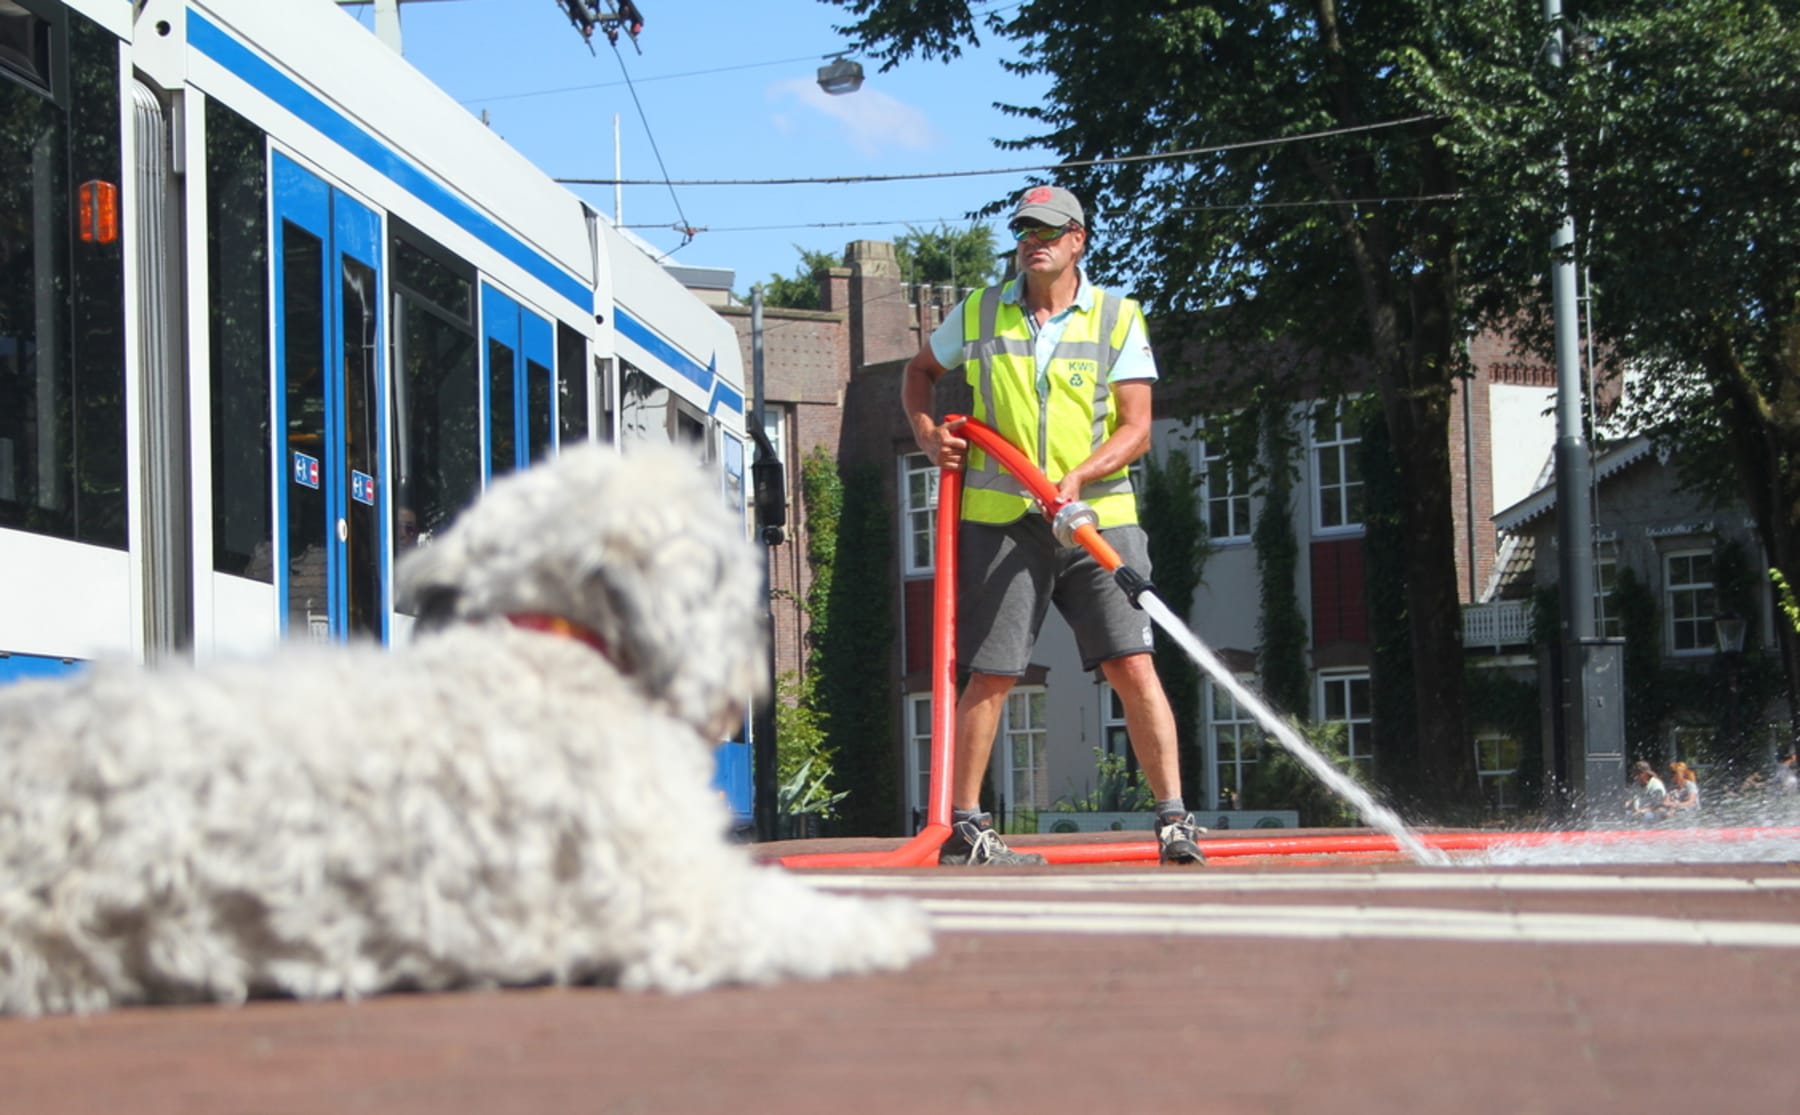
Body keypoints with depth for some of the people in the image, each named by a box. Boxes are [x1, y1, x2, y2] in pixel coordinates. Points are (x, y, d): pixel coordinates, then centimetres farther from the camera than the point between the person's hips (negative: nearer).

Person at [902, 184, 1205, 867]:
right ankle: (962, 828, 9)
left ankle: (1174, 819, -2)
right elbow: (920, 372, 26)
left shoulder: (1118, 318, 4)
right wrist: (928, 432, 6)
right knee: (990, 676, 0)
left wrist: (1077, 477, -18)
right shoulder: (978, 313, 9)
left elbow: (1136, 430, -2)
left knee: (1133, 666, -7)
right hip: (1001, 521, 0)